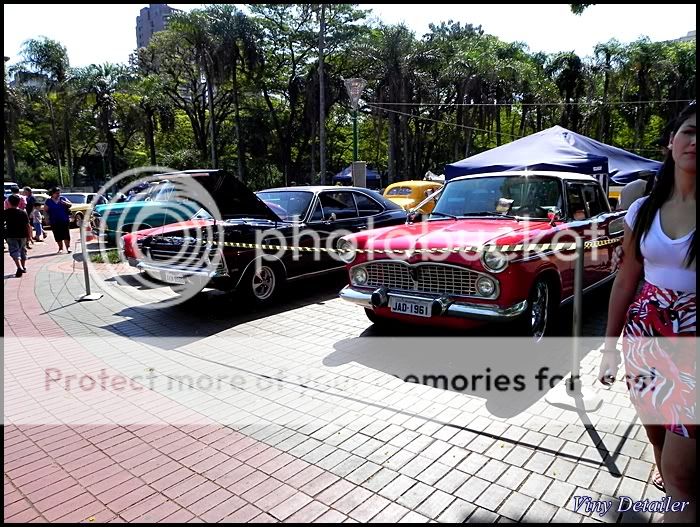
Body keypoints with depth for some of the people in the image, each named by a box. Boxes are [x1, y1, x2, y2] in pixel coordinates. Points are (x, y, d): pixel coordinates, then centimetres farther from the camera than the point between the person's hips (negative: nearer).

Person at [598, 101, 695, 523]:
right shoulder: (644, 210, 3)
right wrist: (610, 346, 10)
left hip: (691, 351, -4)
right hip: (645, 338, 4)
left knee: (679, 471, -2)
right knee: (658, 440, 19)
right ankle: (672, 499, 44)